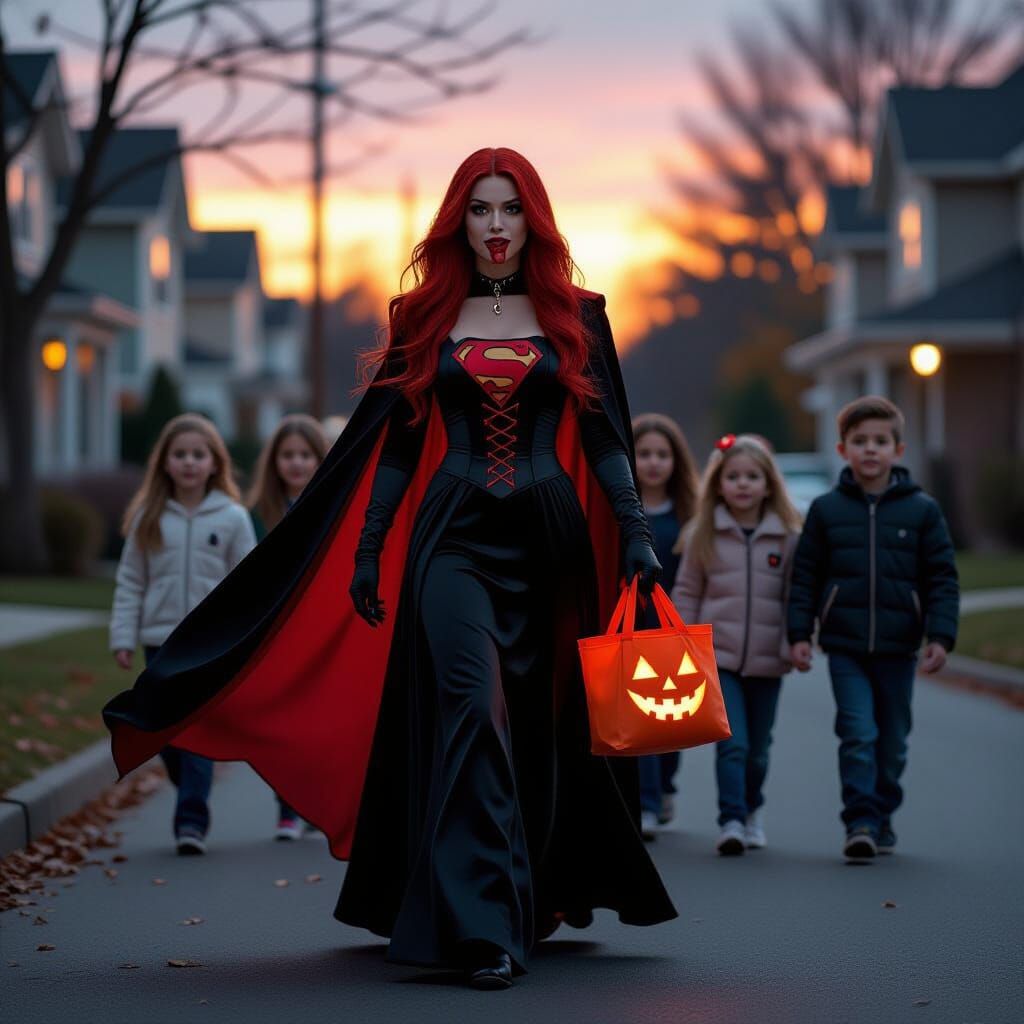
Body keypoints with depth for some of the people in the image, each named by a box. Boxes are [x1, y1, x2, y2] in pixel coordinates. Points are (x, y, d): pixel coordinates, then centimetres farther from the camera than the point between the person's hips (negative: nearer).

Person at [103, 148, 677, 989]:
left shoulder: (574, 318, 8)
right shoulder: (426, 320, 9)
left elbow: (605, 439, 6)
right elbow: (395, 449, 9)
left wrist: (636, 533, -4)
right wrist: (369, 549, 4)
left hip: (551, 537, 1)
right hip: (453, 536, -1)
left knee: (541, 719, 5)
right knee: (471, 708, -15)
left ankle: (538, 899, 22)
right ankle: (486, 929, -18)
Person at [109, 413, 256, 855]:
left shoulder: (232, 518, 0)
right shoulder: (147, 518, 3)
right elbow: (130, 582, 6)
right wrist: (123, 636, 0)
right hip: (160, 641, 2)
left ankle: (192, 820, -5)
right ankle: (194, 799, 29)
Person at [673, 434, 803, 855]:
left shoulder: (787, 537, 1)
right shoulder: (704, 535, 1)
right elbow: (686, 593, 6)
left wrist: (795, 645, -2)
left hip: (766, 662, 1)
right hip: (718, 657, -1)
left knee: (757, 749, 13)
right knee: (731, 744, -13)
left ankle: (752, 810, 35)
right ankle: (731, 822, -12)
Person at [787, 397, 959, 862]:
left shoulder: (922, 510, 1)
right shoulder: (826, 510, 3)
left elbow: (942, 579, 2)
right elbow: (805, 576, 6)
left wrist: (940, 636, -7)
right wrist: (799, 634, -1)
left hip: (898, 648, 1)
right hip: (845, 647, -1)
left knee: (892, 741, 11)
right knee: (858, 735, -10)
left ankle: (883, 818, 26)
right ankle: (860, 823, -9)